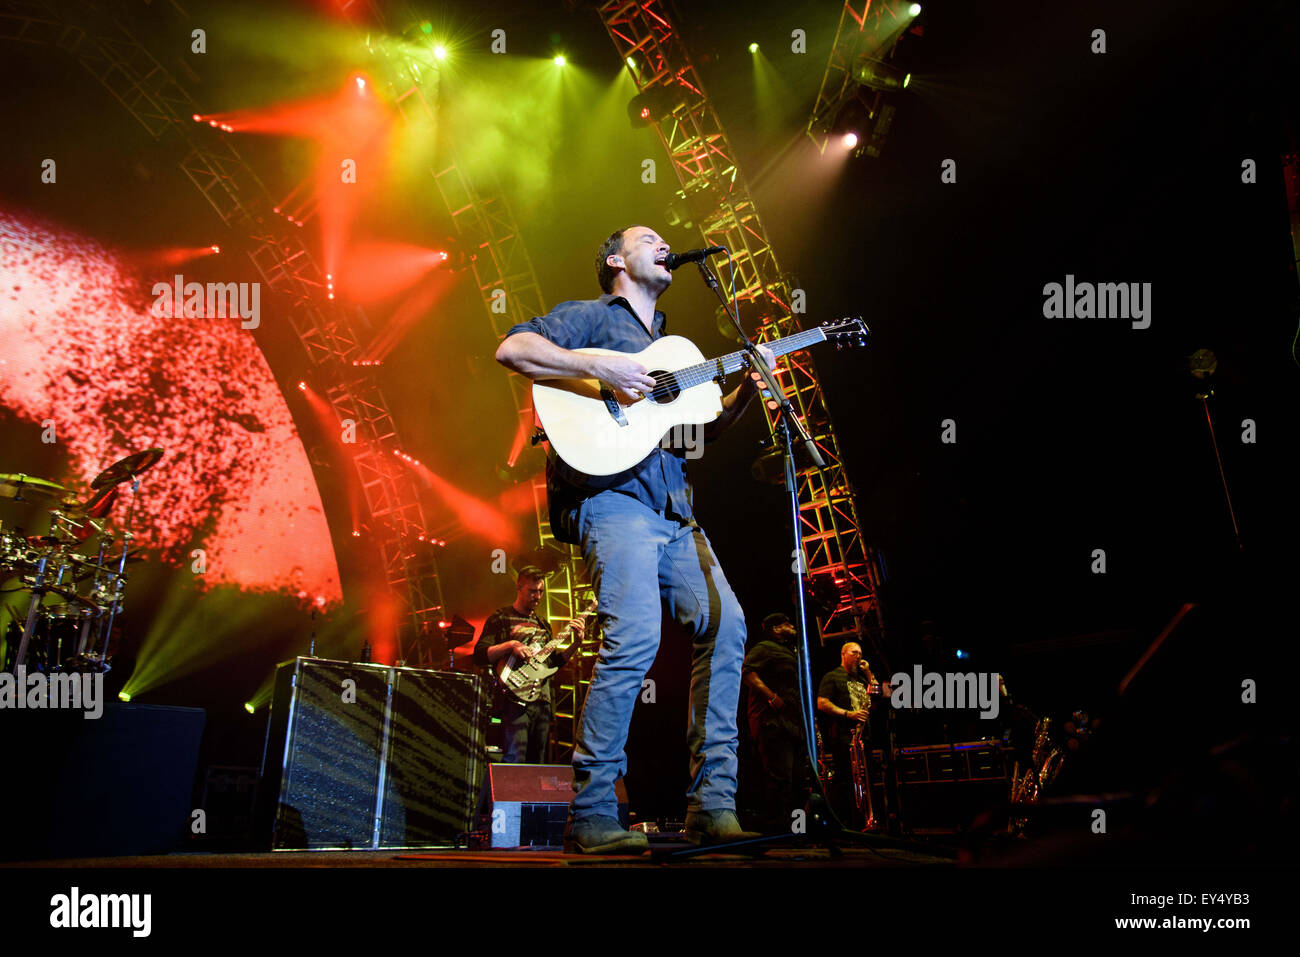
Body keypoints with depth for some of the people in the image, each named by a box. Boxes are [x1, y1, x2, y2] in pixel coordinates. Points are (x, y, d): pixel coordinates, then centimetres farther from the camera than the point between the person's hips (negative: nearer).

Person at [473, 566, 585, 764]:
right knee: (515, 760, -18)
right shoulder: (501, 618, 3)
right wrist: (510, 646, -20)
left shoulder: (543, 624, 23)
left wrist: (575, 644, 9)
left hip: (543, 701, 7)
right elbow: (479, 655, -6)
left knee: (537, 761, 7)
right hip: (516, 699, -7)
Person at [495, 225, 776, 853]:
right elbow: (511, 349, -6)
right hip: (613, 496, -7)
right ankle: (591, 816, -13)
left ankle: (711, 806, -4)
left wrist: (748, 386, 13)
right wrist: (601, 368, -16)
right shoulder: (590, 318, 10)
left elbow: (703, 429, 30)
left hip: (671, 507, 7)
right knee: (635, 636, -22)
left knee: (725, 623, -9)